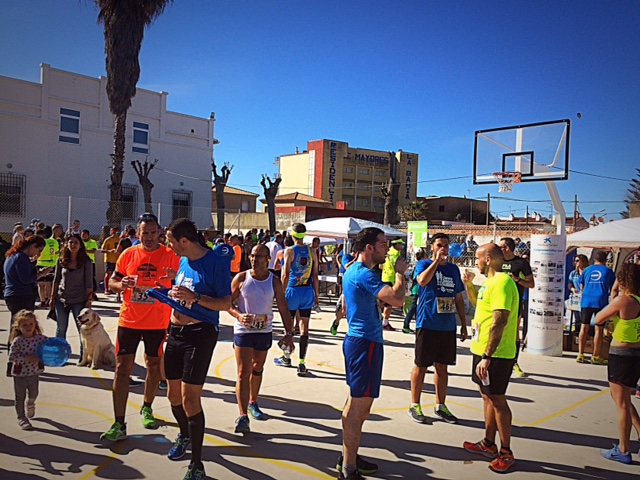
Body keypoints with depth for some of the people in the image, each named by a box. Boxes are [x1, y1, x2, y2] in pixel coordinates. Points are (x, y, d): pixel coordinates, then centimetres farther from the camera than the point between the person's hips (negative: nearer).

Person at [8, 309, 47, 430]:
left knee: (34, 394, 19)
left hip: (34, 373, 4)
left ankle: (30, 404, 53)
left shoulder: (41, 338, -10)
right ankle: (21, 417, 25)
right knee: (20, 397, 8)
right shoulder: (17, 341, -20)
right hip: (20, 374, -3)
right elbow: (11, 357, -22)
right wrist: (26, 358, -30)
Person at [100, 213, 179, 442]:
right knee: (122, 368, -1)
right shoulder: (128, 254, 2)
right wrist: (122, 284, -14)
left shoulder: (170, 255, -4)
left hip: (158, 323, -1)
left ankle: (147, 408, 37)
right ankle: (119, 425, 5)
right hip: (129, 321, 1)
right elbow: (112, 282, 8)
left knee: (154, 366, 13)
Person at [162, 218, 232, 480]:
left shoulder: (216, 261, -15)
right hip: (176, 331, 8)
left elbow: (226, 303, -16)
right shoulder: (184, 260, 8)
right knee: (174, 395, 18)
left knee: (189, 399, -8)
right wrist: (171, 291, 4)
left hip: (199, 333, -7)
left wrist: (195, 297, -26)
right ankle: (185, 435, 46)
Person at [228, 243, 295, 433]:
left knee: (257, 369, 18)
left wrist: (289, 333, -8)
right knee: (243, 373, -9)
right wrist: (239, 315, -21)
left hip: (264, 331, 3)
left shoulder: (275, 282, -2)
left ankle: (252, 403, 39)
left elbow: (283, 309, -1)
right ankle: (243, 416, -8)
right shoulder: (241, 278, -6)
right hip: (243, 330, -2)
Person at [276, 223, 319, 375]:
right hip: (308, 291, 3)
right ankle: (302, 363, 1)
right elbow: (315, 275, 5)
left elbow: (285, 275, -9)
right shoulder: (311, 251, 4)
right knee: (304, 327, 4)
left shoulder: (290, 251, -7)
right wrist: (315, 295, 13)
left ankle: (287, 358, 28)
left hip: (293, 290, -3)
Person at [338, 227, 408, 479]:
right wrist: (400, 272, -14)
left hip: (357, 339, 11)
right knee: (359, 405, -4)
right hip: (366, 342, -11)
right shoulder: (363, 274, -20)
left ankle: (348, 456, 31)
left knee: (355, 402, 18)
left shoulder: (352, 270, 13)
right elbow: (397, 299, -28)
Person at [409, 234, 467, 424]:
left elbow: (459, 298, 16)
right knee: (421, 366, 4)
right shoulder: (424, 264, -4)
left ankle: (440, 406, 25)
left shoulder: (453, 269, 12)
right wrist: (437, 260, -21)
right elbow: (422, 280, -27)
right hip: (427, 324, -5)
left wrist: (464, 323, 14)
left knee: (442, 367, 13)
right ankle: (414, 405, 17)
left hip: (448, 326, 5)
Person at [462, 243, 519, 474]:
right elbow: (478, 303, 30)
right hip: (484, 351, 10)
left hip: (495, 354, -10)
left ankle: (506, 454, 12)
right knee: (488, 397, 17)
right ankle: (489, 444, 30)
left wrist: (487, 357, -27)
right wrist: (468, 284, 15)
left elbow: (499, 323, -26)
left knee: (497, 400, 0)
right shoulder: (491, 281, 12)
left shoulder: (502, 283, -20)